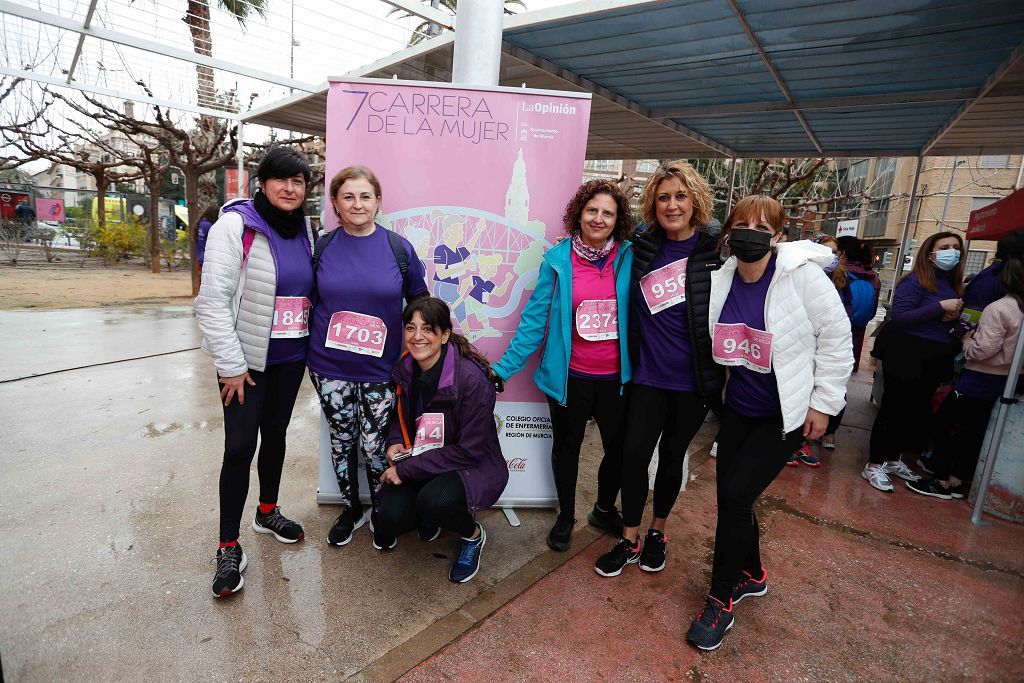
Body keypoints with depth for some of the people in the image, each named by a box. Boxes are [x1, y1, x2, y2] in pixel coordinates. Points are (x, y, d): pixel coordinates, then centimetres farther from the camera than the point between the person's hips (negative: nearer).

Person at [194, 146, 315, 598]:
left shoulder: (304, 231, 6)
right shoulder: (235, 226, -11)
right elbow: (213, 301, -15)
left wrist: (311, 346, 9)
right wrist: (231, 366, -16)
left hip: (291, 357, 6)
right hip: (247, 358, -5)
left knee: (276, 434, 17)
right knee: (240, 447, -3)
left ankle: (268, 512, 37)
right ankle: (229, 547, 14)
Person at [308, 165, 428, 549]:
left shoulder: (398, 247, -3)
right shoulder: (323, 247, 0)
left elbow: (419, 300, 6)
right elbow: (310, 298, 11)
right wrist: (312, 345, 7)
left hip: (381, 368, -1)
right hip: (330, 366, 2)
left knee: (375, 445, 5)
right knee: (342, 439, 14)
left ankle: (382, 513, 31)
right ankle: (350, 508, 37)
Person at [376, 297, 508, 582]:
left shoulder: (472, 379, -24)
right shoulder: (405, 371, -4)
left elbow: (470, 450, -21)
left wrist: (406, 469, -18)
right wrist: (394, 443, -6)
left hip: (473, 467, -5)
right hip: (418, 465, 5)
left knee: (435, 501, -35)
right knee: (389, 520, -20)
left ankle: (473, 535, 1)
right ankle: (429, 517, 17)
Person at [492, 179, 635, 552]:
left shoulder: (629, 258, -5)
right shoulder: (557, 260, -8)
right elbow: (535, 318, -8)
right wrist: (503, 368, -10)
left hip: (616, 377, 2)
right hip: (569, 376, -1)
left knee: (619, 447, 15)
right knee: (566, 446, 17)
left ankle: (604, 509, 45)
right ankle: (566, 516, 42)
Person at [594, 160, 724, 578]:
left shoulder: (715, 253, -7)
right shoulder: (642, 248, 1)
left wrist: (721, 378, -4)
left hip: (693, 381, -1)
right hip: (648, 374, 2)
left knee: (672, 456, 13)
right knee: (634, 453, 0)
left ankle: (657, 533, 36)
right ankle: (629, 541, 21)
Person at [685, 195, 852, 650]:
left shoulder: (803, 274, -16)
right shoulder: (721, 280, -3)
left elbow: (836, 339, -11)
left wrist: (823, 403, -9)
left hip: (785, 413, -5)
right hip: (738, 407, 5)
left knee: (736, 495, -9)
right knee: (729, 494, 9)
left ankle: (720, 601, 12)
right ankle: (751, 575, 37)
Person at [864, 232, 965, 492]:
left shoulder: (954, 285, 11)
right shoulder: (915, 281, -11)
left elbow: (951, 319, 19)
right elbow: (899, 317, -21)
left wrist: (954, 317, -3)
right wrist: (940, 307, -22)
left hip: (935, 359, 8)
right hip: (907, 355, -8)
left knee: (916, 411, 15)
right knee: (894, 409, -3)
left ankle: (893, 459, 29)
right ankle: (874, 465, 6)